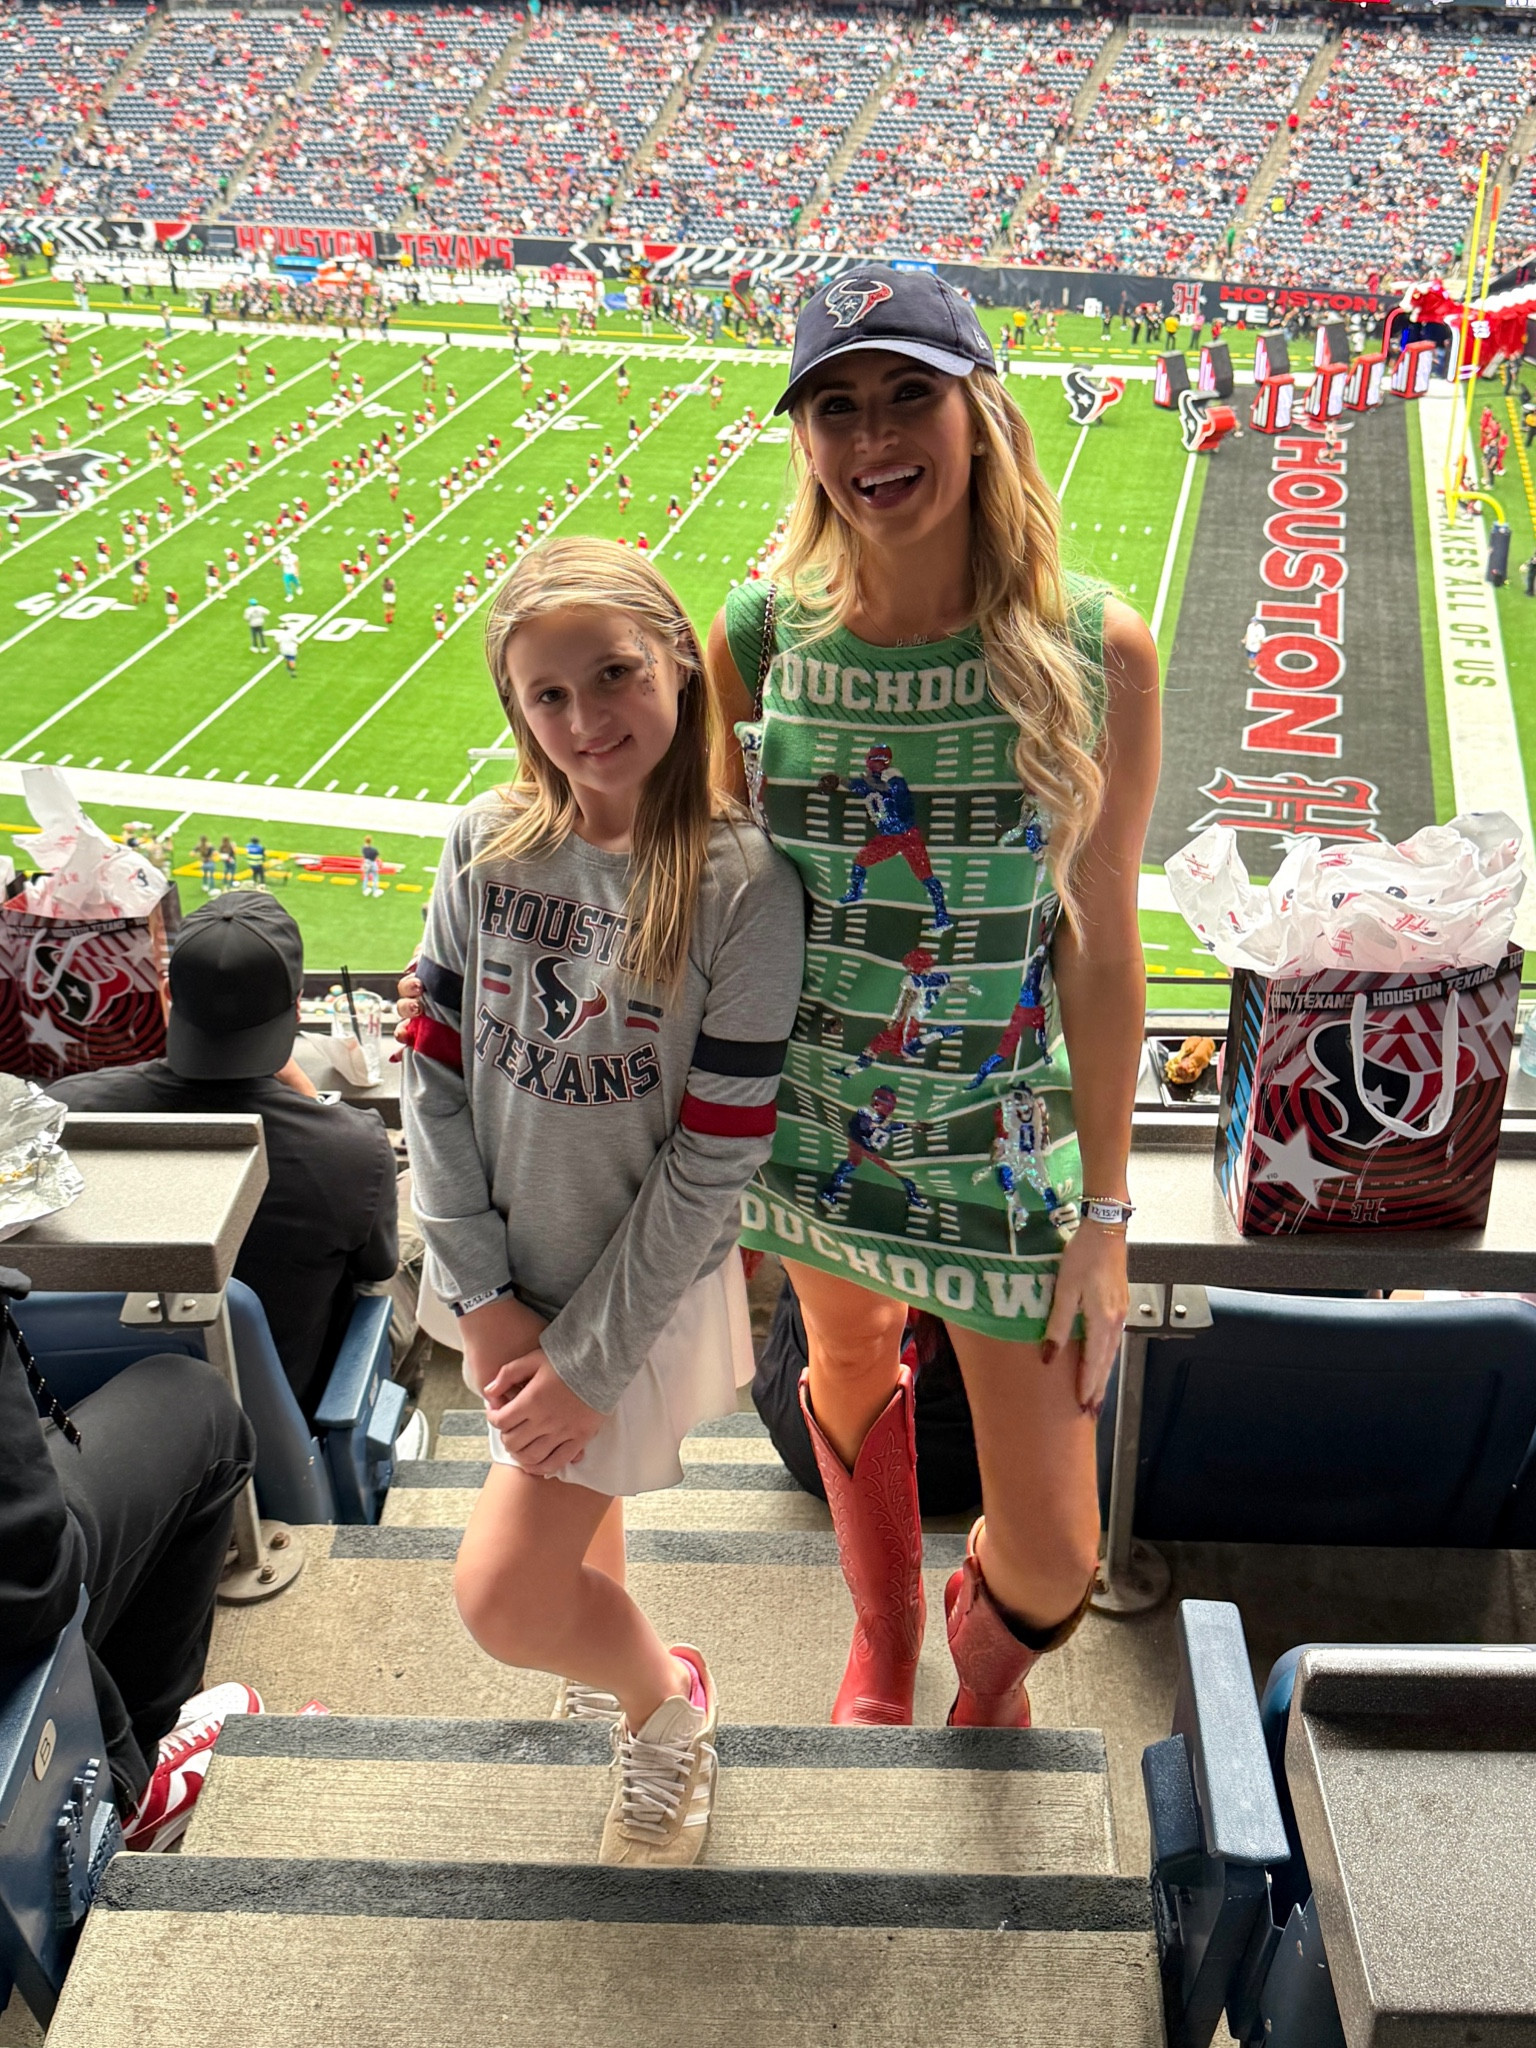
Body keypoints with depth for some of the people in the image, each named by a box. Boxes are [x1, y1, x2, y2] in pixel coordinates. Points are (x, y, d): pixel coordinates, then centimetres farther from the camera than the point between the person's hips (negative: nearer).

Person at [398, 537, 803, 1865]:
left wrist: (590, 1356, -16)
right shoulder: (489, 848, -9)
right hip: (512, 1274, 5)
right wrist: (483, 1296, -8)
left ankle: (669, 1697, 29)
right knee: (568, 1497, 28)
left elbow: (713, 1162, -19)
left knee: (503, 1600, -1)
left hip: (643, 1288, -5)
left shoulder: (743, 887, -21)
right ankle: (608, 1643, 59)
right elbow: (433, 1075, -4)